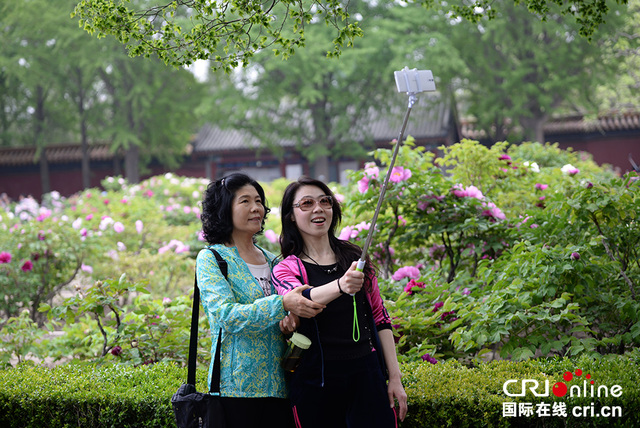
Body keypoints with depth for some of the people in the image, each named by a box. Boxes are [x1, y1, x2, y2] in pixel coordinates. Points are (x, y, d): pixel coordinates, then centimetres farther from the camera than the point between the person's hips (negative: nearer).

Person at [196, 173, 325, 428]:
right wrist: (282, 305, -30)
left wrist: (290, 321, -3)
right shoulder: (211, 259, -3)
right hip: (238, 386, -5)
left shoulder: (271, 260, 15)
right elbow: (227, 315, -18)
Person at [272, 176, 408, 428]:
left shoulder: (355, 258, 11)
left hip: (367, 373, 2)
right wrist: (340, 286, -41)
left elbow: (379, 317, 13)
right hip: (316, 380, -2)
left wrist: (395, 378, 6)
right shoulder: (285, 269, 2)